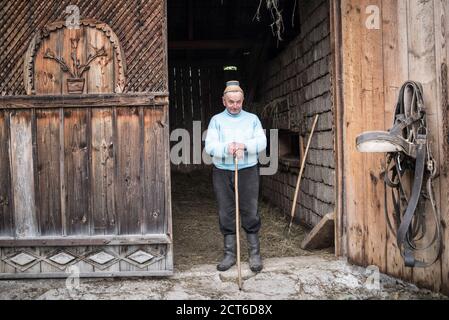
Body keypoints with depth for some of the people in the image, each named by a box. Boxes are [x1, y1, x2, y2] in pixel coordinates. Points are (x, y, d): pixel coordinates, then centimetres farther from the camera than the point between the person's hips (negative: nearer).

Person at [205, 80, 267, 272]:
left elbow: (262, 142, -2)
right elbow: (210, 146, -5)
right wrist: (227, 148, -24)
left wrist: (244, 145, -21)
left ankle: (255, 254, 10)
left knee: (250, 213, -1)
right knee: (226, 214, 5)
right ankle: (230, 254, 16)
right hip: (222, 172, 1)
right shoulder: (216, 120, 8)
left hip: (248, 171, 0)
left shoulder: (252, 119, 10)